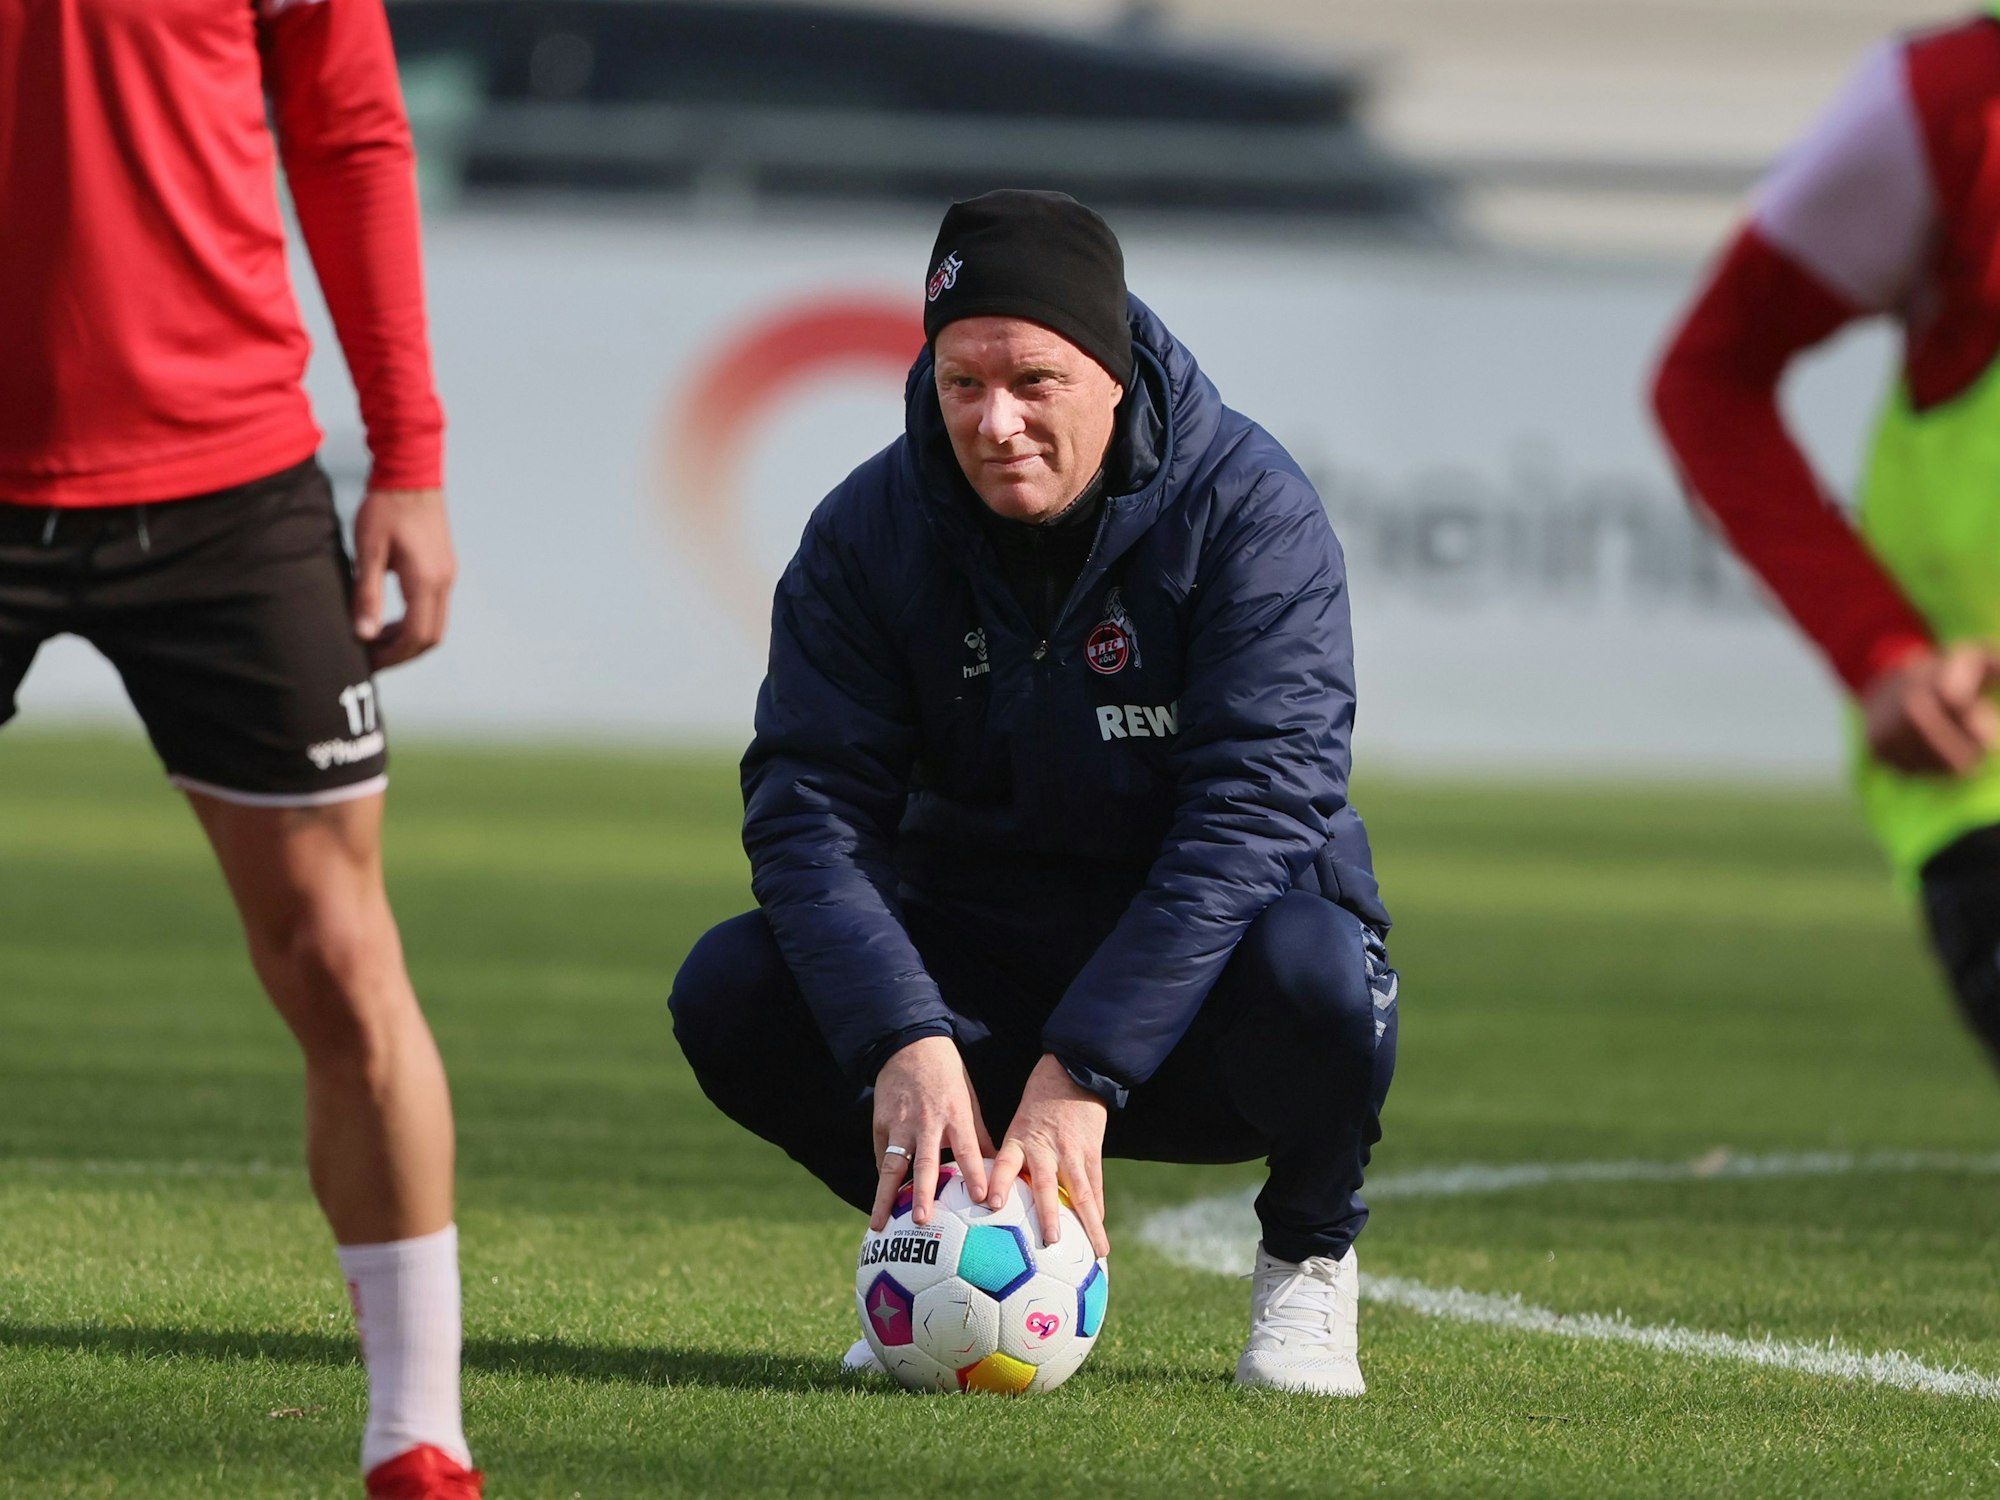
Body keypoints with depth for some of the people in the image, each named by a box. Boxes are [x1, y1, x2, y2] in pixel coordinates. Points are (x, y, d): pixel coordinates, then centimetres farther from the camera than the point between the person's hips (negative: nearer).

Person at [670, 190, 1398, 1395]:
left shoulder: (1250, 508, -16)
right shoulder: (872, 530, -7)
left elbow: (1254, 809, -26)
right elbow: (811, 802, -16)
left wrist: (1082, 1071, -35)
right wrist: (905, 1041, -34)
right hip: (977, 972, 3)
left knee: (1311, 970, -37)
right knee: (732, 993, -22)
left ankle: (1309, 1257, -3)